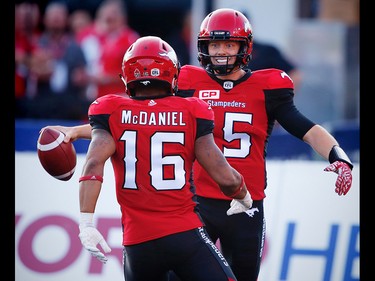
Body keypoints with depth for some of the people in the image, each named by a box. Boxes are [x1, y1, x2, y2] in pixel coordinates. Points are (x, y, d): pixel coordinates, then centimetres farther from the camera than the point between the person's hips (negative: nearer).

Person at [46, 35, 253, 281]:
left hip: (137, 244, 2)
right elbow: (225, 177, -2)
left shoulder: (113, 113, 4)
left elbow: (94, 164, -12)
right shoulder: (191, 113, 2)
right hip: (185, 234, -2)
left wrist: (86, 223, -14)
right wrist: (244, 196, 19)